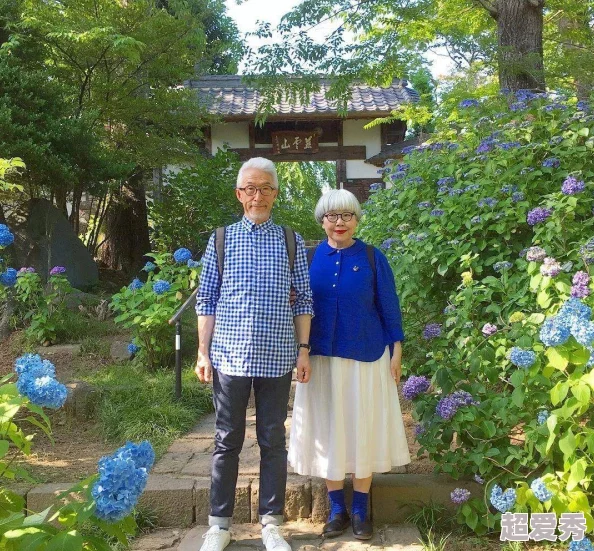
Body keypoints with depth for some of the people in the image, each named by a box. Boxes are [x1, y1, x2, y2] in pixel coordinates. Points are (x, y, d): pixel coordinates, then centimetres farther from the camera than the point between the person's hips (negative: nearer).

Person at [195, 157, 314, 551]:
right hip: (229, 356, 0)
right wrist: (203, 352, 0)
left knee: (273, 441, 8)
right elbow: (207, 300, 5)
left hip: (277, 358, 0)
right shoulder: (221, 240, 5)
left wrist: (304, 349, 1)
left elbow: (304, 299, 7)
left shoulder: (292, 242, 6)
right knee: (227, 441, 8)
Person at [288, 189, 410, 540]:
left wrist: (397, 352, -1)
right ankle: (337, 508, 22)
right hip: (322, 357, 2)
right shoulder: (310, 257, 2)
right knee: (328, 430, 7)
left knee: (362, 429, 5)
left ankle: (361, 510, 19)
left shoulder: (372, 258, -2)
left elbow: (389, 307, 1)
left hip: (365, 357, -1)